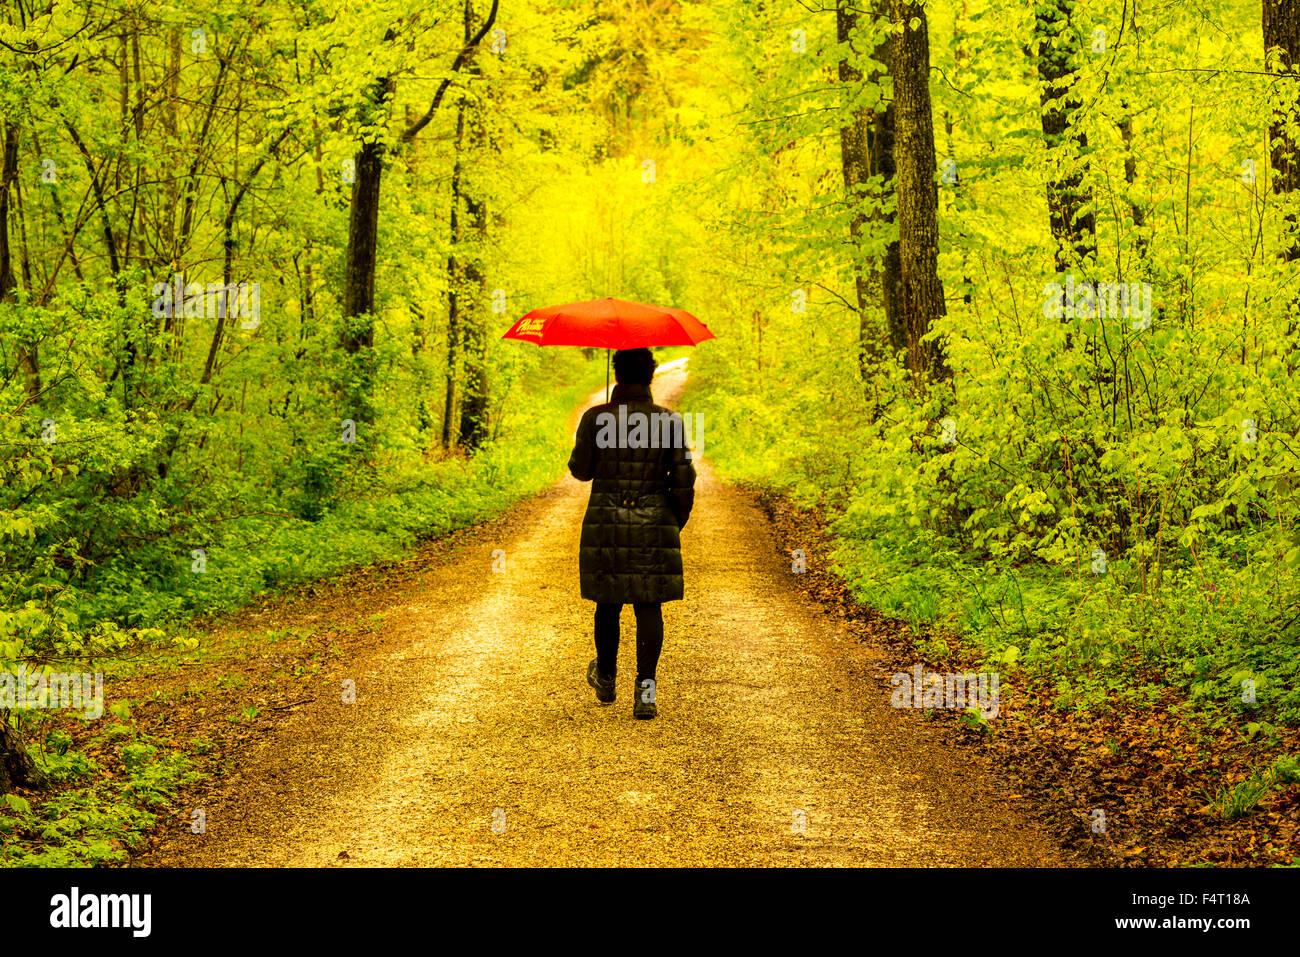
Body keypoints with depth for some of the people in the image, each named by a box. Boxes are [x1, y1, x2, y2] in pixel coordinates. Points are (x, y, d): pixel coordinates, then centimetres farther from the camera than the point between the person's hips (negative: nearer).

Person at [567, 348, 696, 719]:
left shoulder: (596, 418, -6)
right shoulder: (669, 421, -3)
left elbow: (580, 470, 2)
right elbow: (683, 479, -2)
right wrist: (678, 522, 12)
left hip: (605, 522, 0)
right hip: (655, 522, 0)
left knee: (609, 602, 15)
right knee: (649, 605, 3)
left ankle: (606, 678, 33)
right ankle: (646, 689, -6)